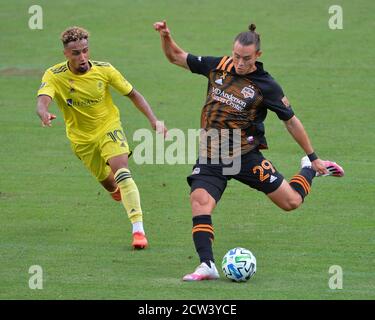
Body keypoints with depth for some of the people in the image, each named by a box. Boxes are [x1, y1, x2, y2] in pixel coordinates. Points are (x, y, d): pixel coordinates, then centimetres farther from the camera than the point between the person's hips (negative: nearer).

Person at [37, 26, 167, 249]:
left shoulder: (104, 70, -18)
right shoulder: (54, 76, -20)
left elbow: (133, 94, -7)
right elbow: (42, 101, -38)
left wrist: (153, 120, -17)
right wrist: (44, 114, -63)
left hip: (109, 128, -1)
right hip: (81, 137, 1)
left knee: (122, 173, -24)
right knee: (106, 181, 15)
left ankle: (139, 230, -26)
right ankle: (116, 189, 56)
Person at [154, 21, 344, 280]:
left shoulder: (265, 85, -7)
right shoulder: (218, 66, 2)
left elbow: (291, 121, 2)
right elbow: (176, 57, 13)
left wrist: (313, 157, 6)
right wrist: (166, 37, -7)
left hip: (245, 156, -2)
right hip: (210, 157, 2)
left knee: (291, 202, 2)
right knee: (200, 200, -23)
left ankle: (310, 169, 34)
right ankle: (207, 266, -23)